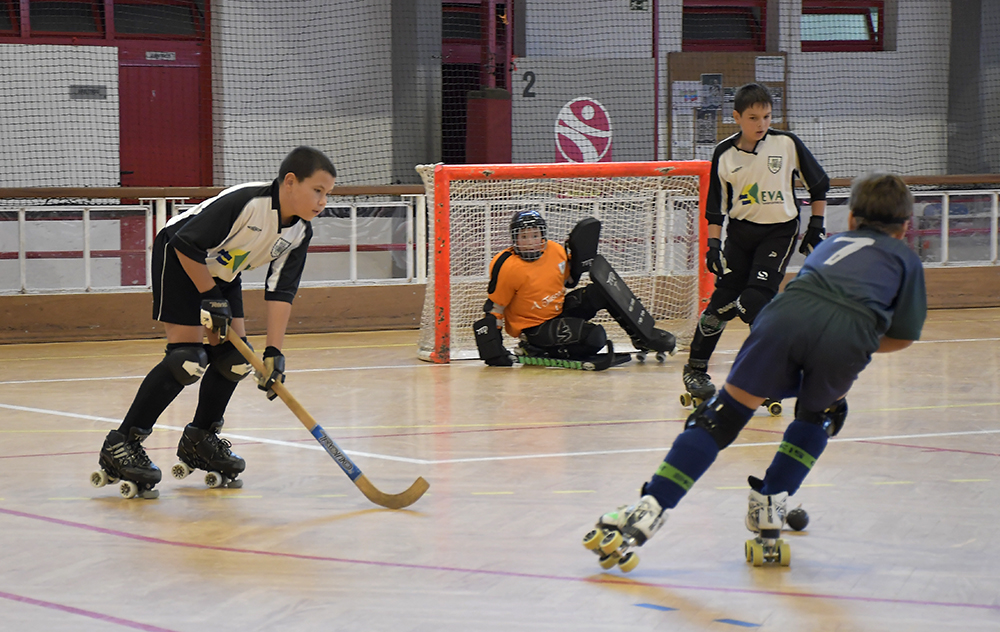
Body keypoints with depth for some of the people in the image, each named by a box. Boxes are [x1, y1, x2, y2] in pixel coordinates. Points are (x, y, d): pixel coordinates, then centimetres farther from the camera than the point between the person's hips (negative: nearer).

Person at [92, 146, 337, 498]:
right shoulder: (246, 202, -33)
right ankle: (120, 446, -19)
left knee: (233, 357, 1)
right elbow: (187, 245, -29)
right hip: (179, 259, -8)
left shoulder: (299, 233, -10)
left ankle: (199, 442, 20)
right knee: (188, 356, -19)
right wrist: (211, 298, -21)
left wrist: (274, 353, -19)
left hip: (222, 271, 8)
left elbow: (279, 294, -10)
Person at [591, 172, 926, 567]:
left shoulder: (831, 244, 41)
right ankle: (770, 504, 21)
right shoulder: (905, 257, 31)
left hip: (788, 311, 2)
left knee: (721, 416, 6)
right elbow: (903, 337, 23)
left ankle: (651, 508, -5)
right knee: (819, 413, 29)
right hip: (848, 334, -2)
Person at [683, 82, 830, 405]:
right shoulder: (725, 154, -2)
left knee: (755, 301, -17)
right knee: (723, 301, 2)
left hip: (779, 231, -2)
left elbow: (818, 184, 5)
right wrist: (713, 243, -4)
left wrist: (816, 225, 5)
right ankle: (695, 369, 16)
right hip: (740, 231, 2)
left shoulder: (787, 144, -6)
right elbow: (716, 205, 4)